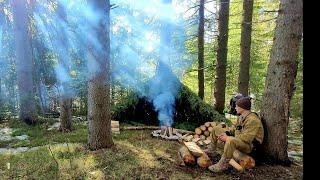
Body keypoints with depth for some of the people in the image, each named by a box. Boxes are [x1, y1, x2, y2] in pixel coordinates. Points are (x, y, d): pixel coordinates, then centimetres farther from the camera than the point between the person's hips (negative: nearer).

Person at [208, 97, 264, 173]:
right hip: (237, 141, 10)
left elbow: (246, 139, -31)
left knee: (231, 141, -44)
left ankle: (223, 165, -30)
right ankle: (212, 150, 18)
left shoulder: (253, 120, -23)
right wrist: (225, 134, -6)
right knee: (216, 129, 8)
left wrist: (227, 138, -25)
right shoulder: (241, 117, 9)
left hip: (250, 145, -10)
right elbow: (235, 130, 15)